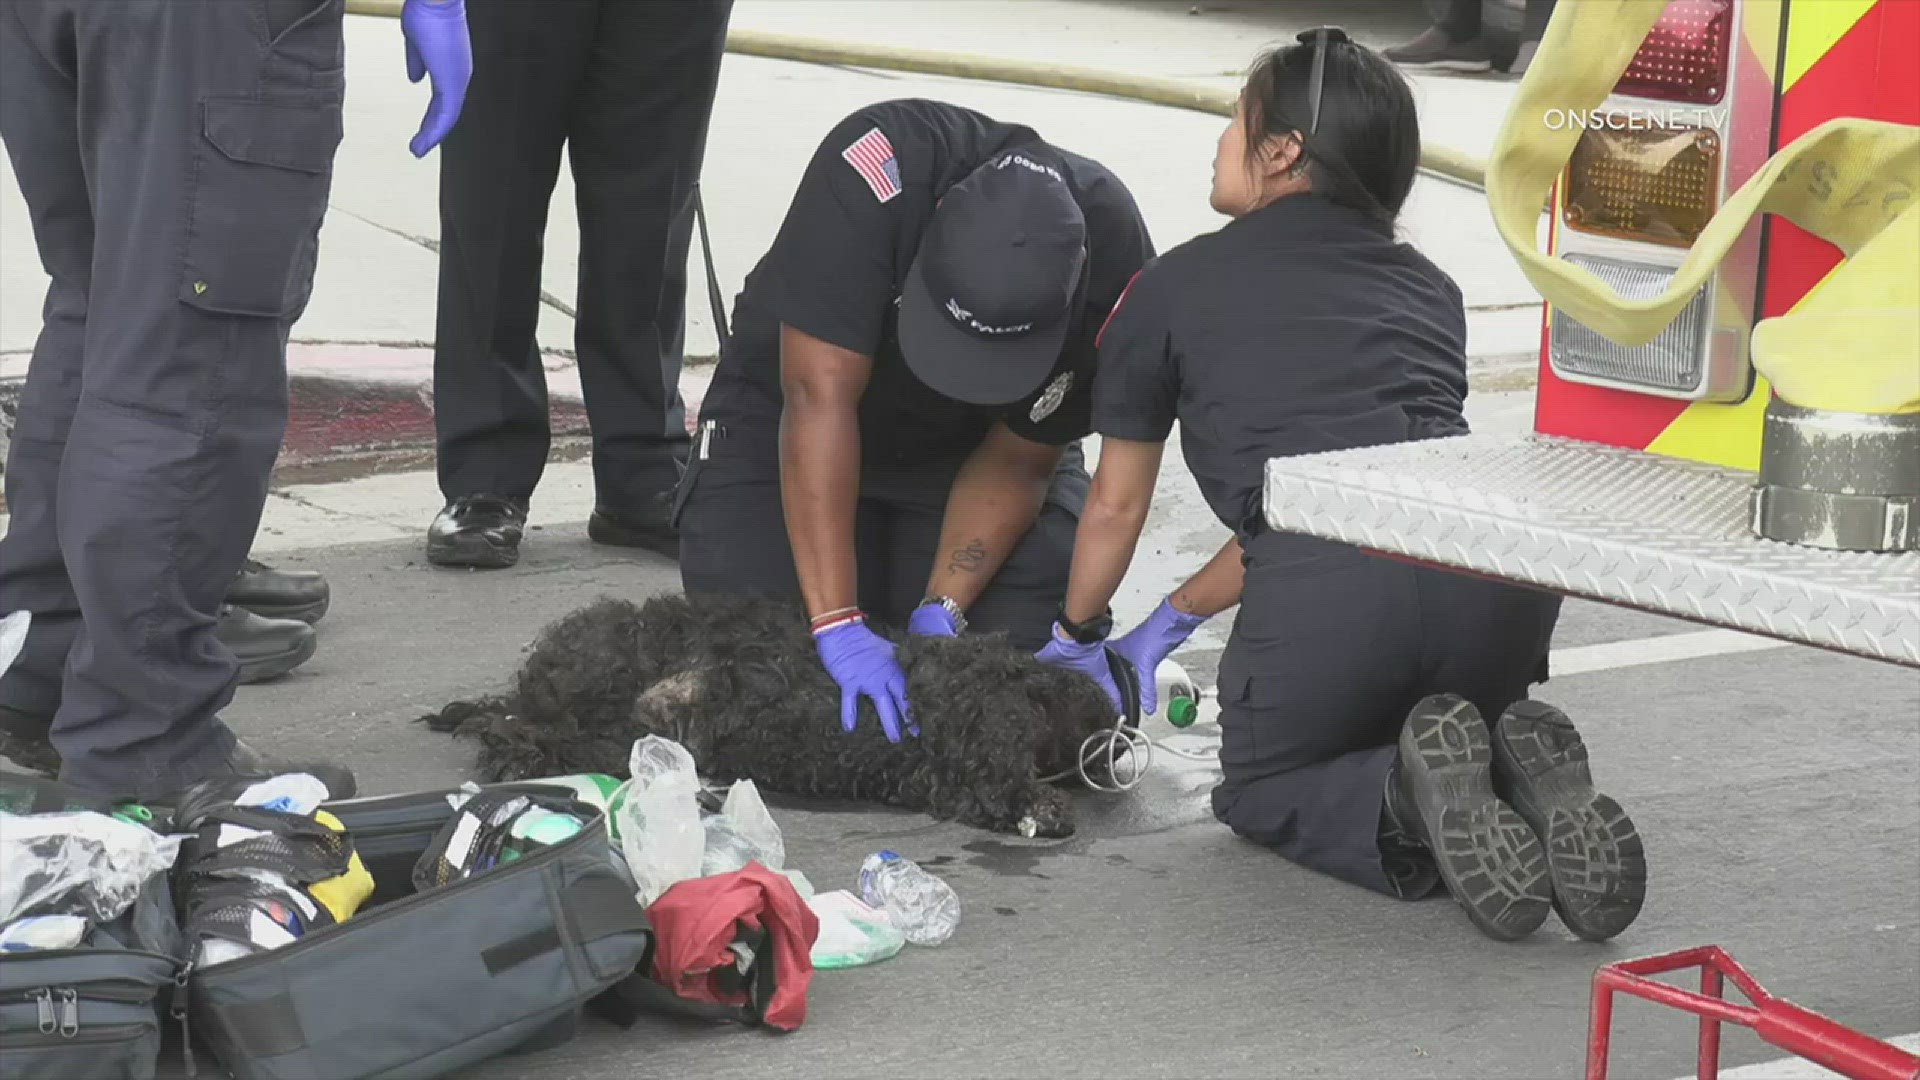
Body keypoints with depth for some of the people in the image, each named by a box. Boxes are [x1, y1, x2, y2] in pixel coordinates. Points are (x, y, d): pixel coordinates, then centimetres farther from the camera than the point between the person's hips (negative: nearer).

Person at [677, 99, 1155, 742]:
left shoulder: (1116, 271, -31)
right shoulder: (876, 168, -39)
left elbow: (1015, 464, -19)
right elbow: (821, 396, -40)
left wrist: (941, 611, -30)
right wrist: (838, 623, -43)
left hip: (973, 440, 1)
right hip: (788, 416, -1)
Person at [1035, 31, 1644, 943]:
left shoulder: (1174, 288, 18)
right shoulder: (1427, 287, 28)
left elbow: (1117, 503, 29)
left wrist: (1079, 637, 49)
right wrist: (1173, 620, 44)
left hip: (1325, 593, -4)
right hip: (1491, 553, 4)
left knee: (1260, 790, 23)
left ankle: (1412, 799, -9)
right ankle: (1518, 764, -3)